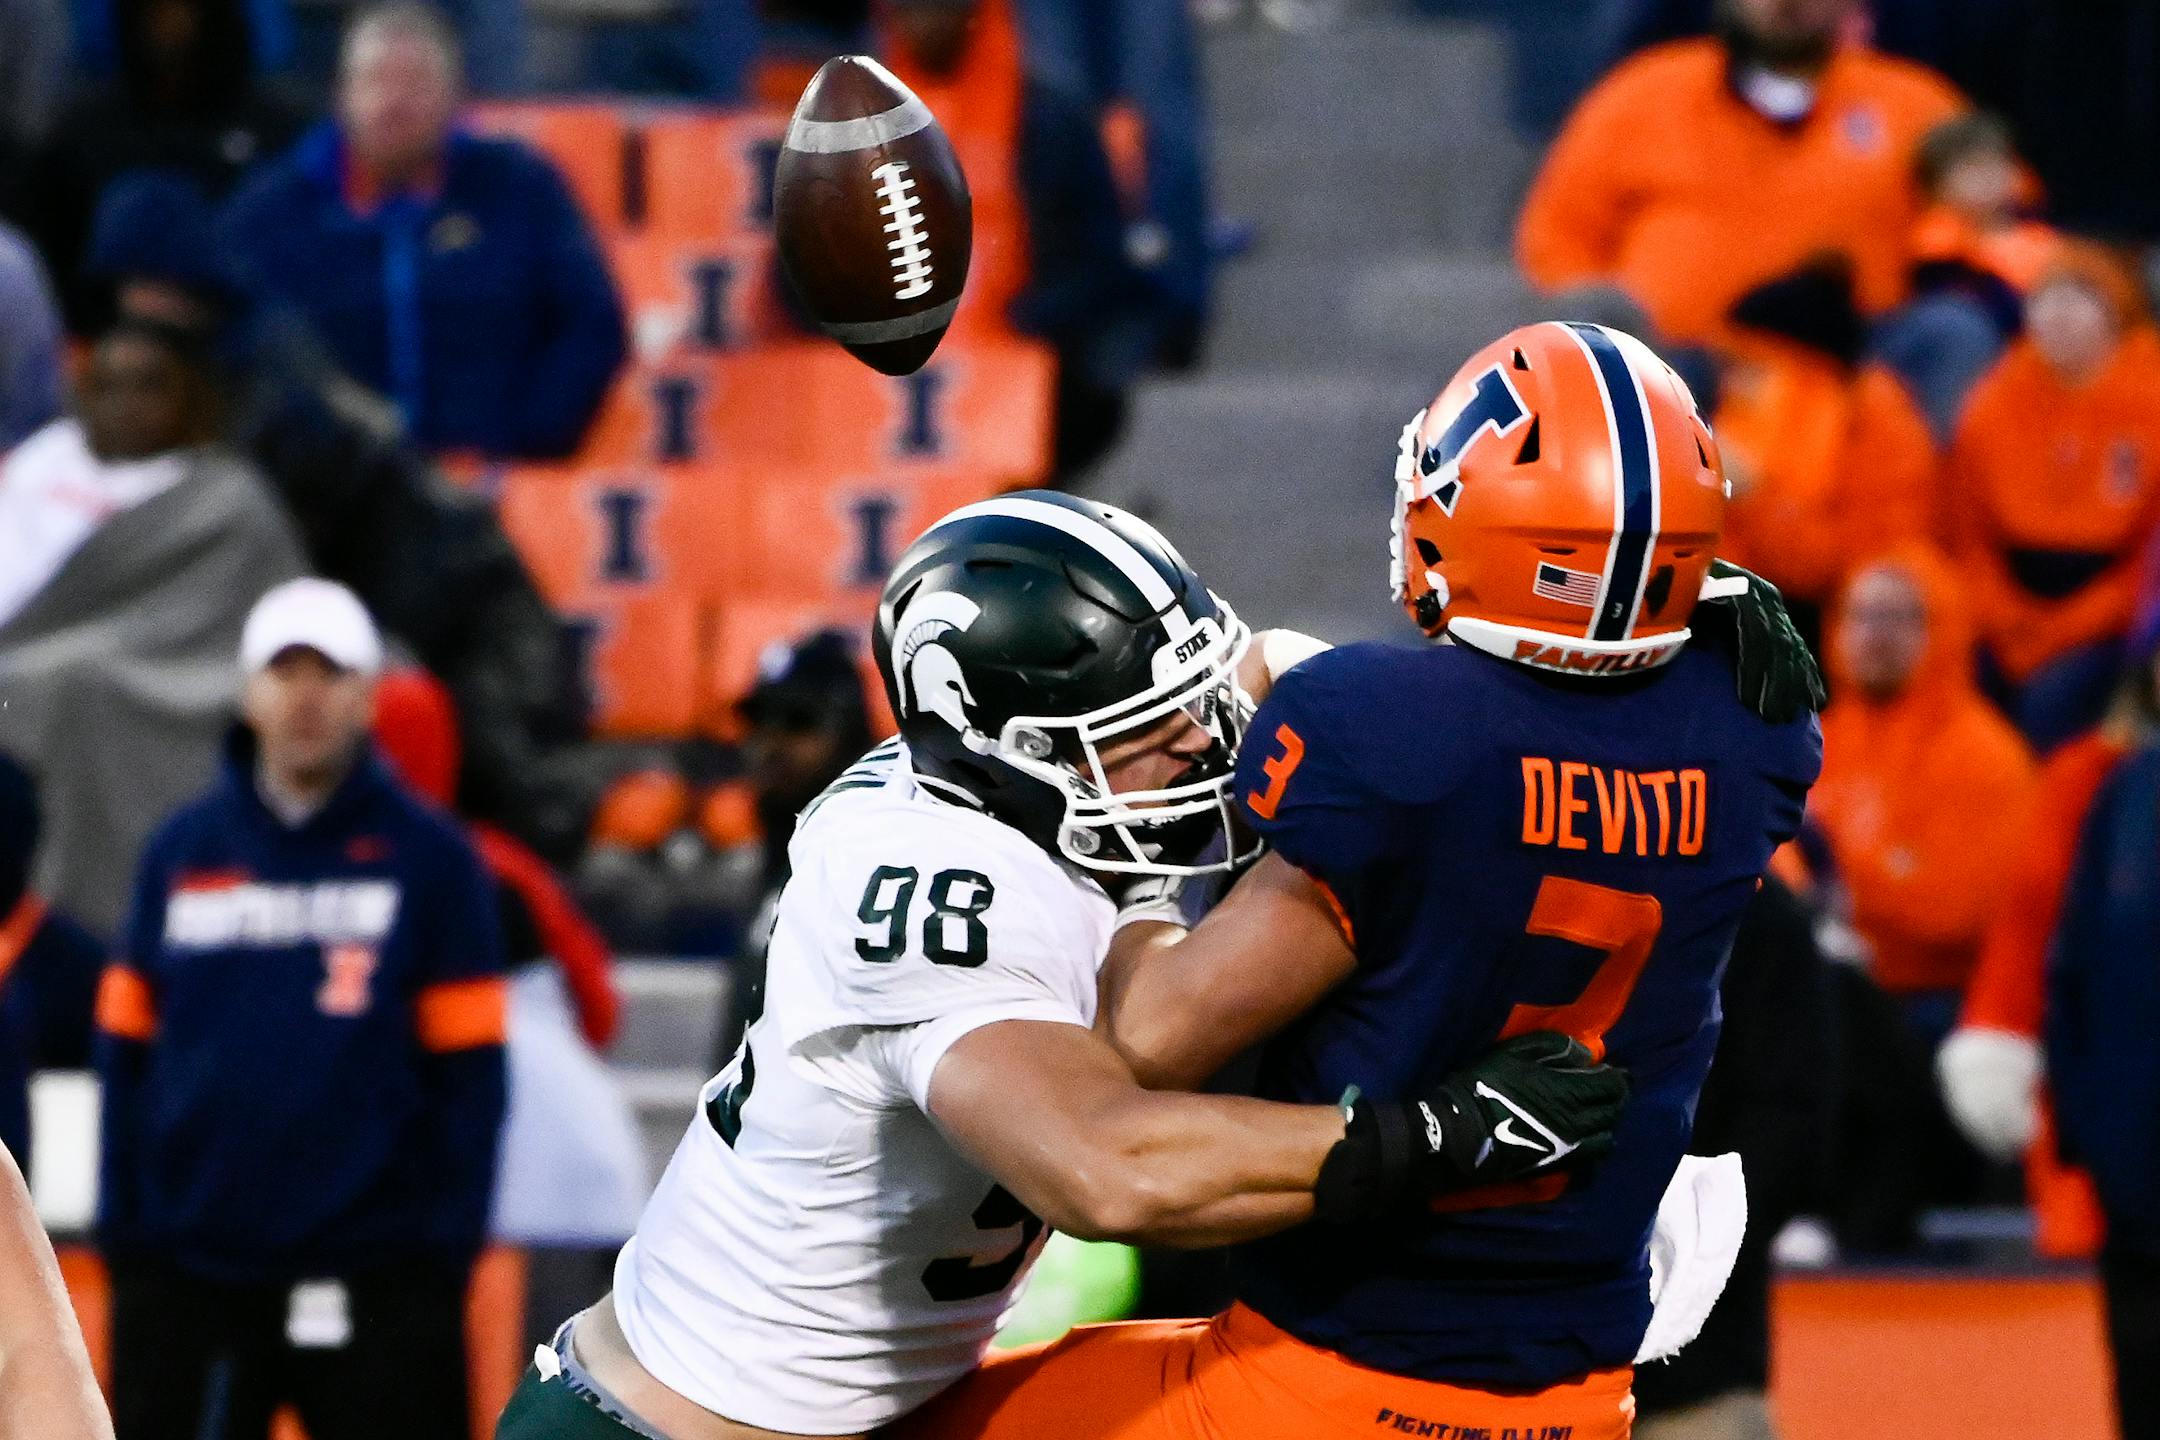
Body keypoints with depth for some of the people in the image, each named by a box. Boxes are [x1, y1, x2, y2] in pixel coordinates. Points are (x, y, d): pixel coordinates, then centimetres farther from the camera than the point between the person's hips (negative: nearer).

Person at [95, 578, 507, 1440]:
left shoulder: (429, 859, 1)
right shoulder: (181, 851, 9)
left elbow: (468, 1068, -1)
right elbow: (127, 1047, 9)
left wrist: (449, 1242, -7)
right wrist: (120, 1224, 2)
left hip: (373, 1269, -3)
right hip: (188, 1264, 3)